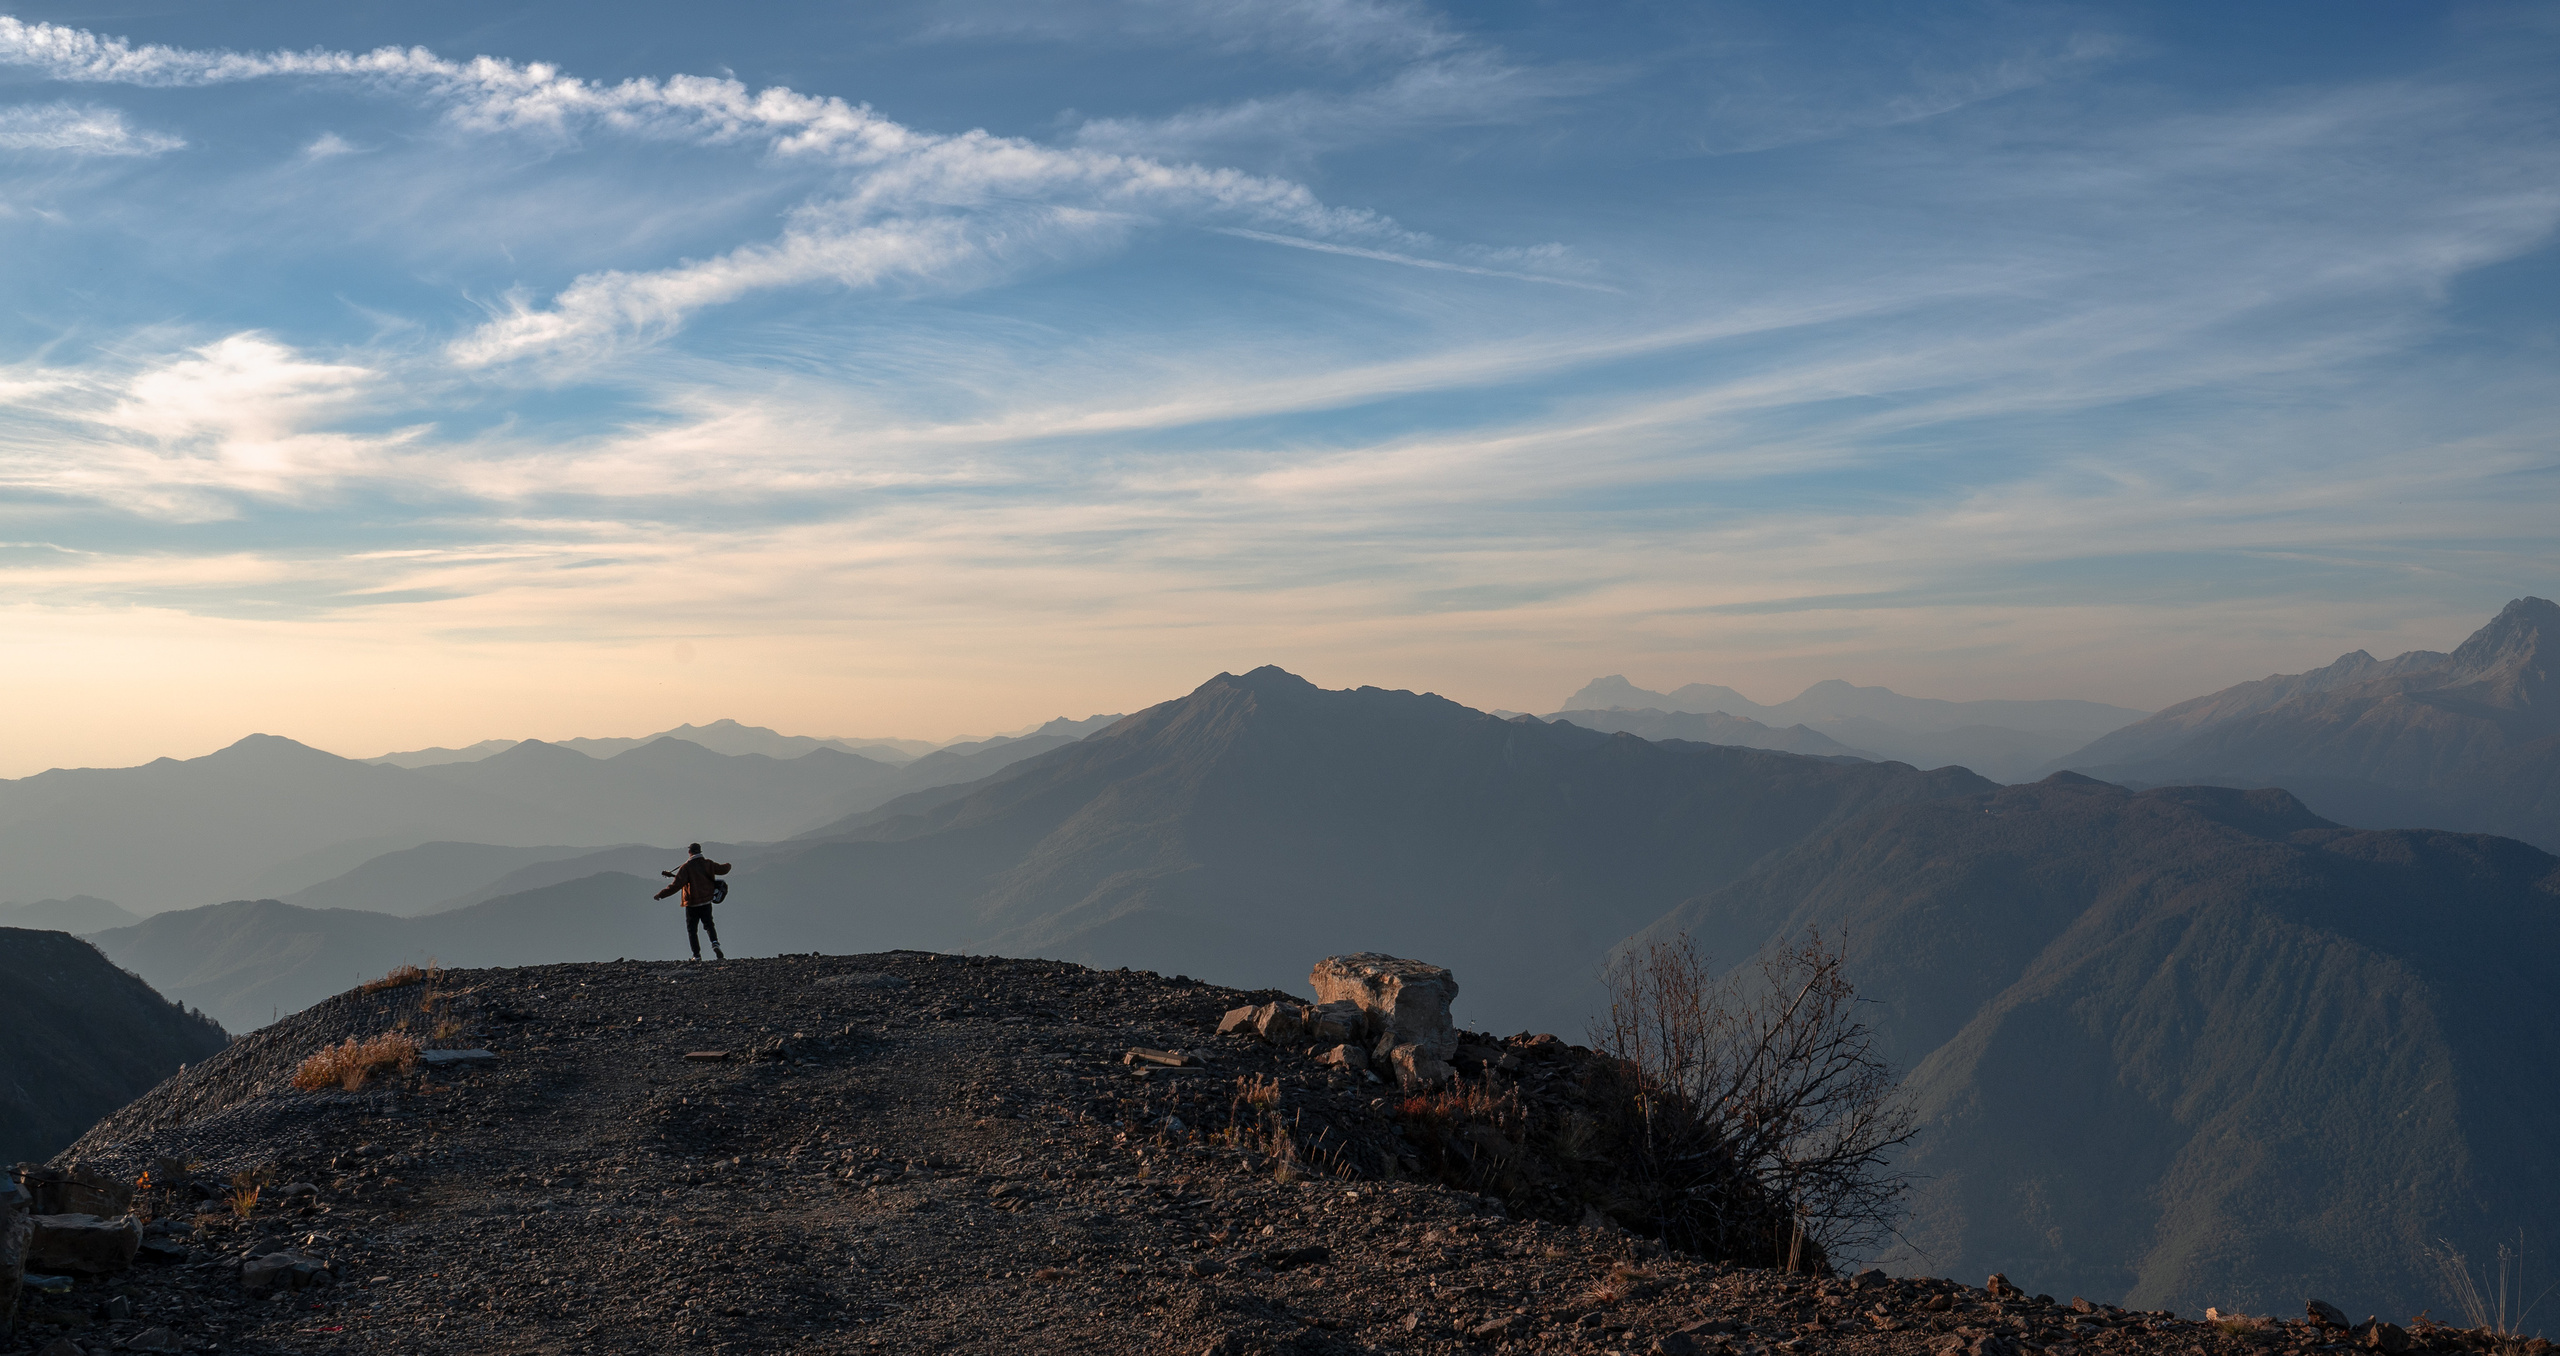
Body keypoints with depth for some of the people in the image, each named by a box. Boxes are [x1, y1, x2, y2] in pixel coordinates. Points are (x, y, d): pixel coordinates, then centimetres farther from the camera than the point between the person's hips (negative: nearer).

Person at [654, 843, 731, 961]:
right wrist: (728, 865, 35)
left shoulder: (686, 867, -13)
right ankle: (715, 944, -8)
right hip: (706, 902, 4)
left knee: (692, 930, 8)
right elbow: (722, 869, 11)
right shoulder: (707, 863, 0)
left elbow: (676, 885, -19)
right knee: (709, 926, 19)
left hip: (692, 904, -4)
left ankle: (697, 955, 3)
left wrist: (661, 894, -14)